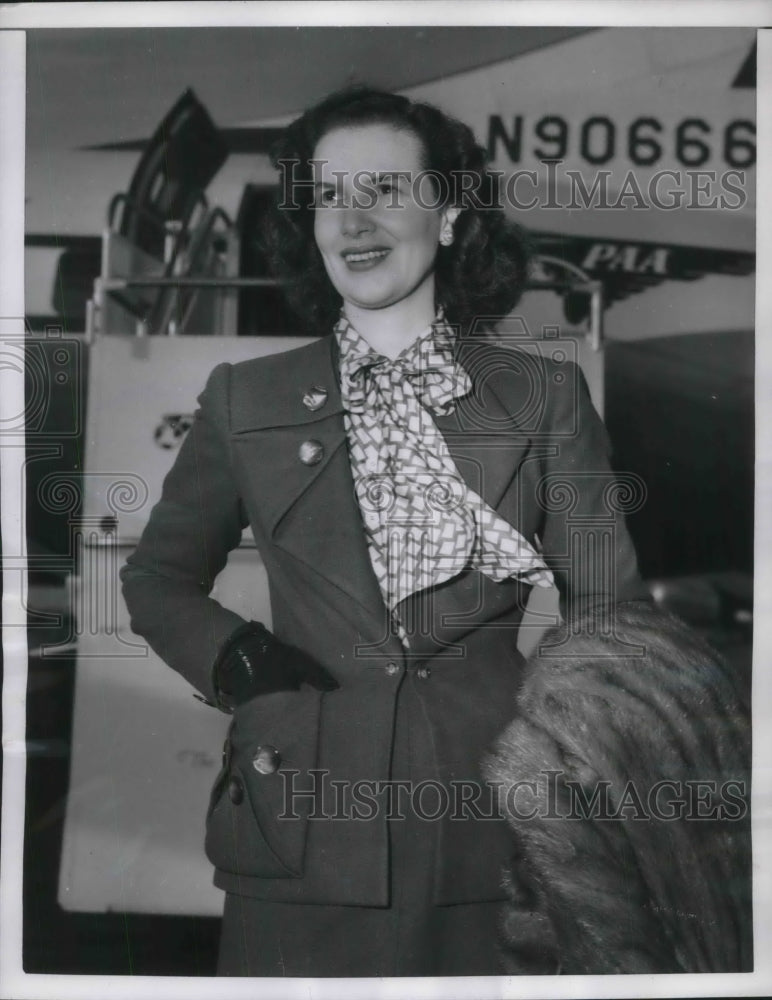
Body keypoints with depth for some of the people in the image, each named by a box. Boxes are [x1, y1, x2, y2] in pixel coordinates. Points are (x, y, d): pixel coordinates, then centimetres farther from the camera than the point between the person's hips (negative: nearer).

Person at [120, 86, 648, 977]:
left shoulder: (545, 396, 3)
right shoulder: (245, 400, 5)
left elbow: (609, 610, 6)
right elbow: (157, 579, 15)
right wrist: (231, 660, -3)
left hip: (492, 832, 0)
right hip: (303, 838, 1)